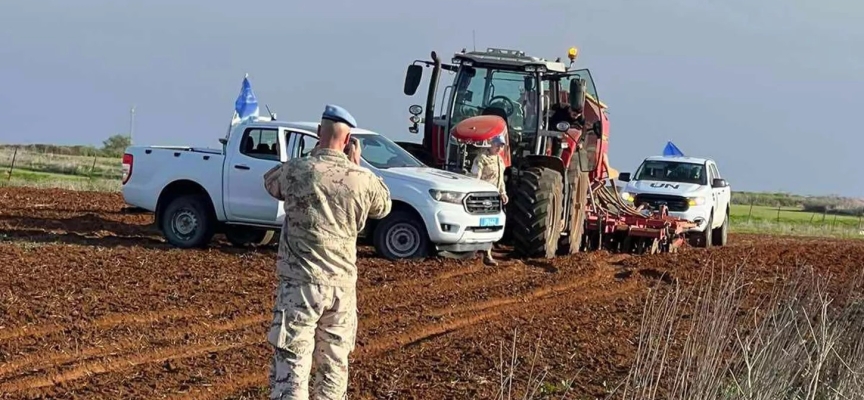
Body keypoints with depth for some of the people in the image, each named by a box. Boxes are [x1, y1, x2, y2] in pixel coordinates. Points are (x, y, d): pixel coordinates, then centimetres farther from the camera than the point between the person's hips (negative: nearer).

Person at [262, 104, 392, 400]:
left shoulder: (295, 171, -9)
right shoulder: (363, 179, -3)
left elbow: (270, 181, 15)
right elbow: (384, 207, 19)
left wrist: (313, 156, 17)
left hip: (300, 283, -3)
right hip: (343, 284, 3)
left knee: (291, 367, -5)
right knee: (335, 365, 15)